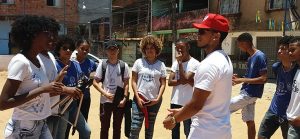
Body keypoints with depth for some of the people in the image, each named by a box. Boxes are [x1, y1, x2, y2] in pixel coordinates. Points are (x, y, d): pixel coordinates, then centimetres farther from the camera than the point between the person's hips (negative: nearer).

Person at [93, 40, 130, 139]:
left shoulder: (123, 65, -3)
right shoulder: (102, 64, -5)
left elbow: (126, 83, 1)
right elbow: (95, 82, -4)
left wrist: (124, 98, -8)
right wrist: (105, 93, -16)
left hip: (119, 101, 1)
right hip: (105, 101, -1)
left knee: (117, 127, 13)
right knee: (104, 127, 11)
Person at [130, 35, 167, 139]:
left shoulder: (161, 65, 2)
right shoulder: (139, 62, 0)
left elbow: (163, 84, 2)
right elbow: (133, 81, 0)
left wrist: (158, 99, -10)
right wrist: (137, 97, -9)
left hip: (154, 101, 2)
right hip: (140, 99, -1)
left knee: (150, 128, 15)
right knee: (135, 127, -7)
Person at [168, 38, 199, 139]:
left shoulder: (194, 63, -10)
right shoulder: (175, 63, 8)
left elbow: (185, 79, -20)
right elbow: (170, 82, 1)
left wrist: (180, 62, -16)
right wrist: (182, 80, -14)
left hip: (188, 103, -6)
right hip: (175, 102, 6)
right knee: (174, 129, 18)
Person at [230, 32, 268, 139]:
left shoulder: (260, 56, -16)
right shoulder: (250, 57, 13)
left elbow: (264, 79, -21)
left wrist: (242, 80, -21)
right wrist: (239, 79, 5)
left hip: (251, 94, -9)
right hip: (247, 93, 9)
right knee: (250, 122, 14)